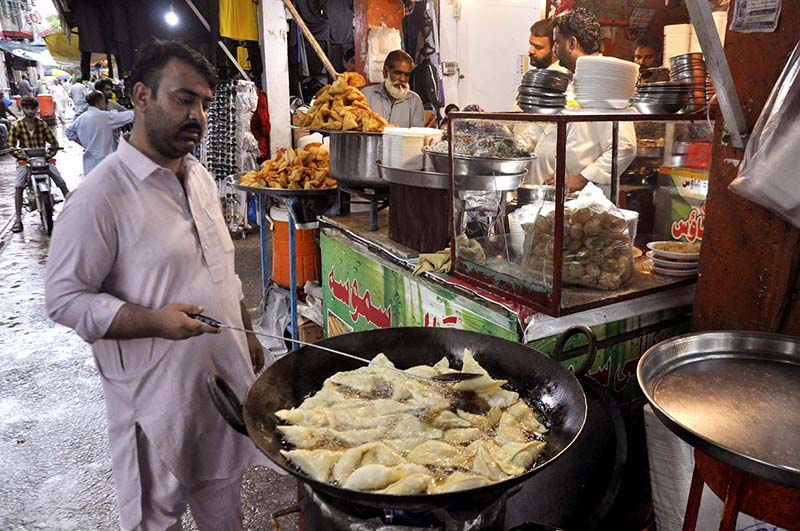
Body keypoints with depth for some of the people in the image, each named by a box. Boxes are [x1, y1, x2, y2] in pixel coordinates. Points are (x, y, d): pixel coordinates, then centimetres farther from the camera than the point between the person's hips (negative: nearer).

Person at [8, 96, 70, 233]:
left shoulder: (42, 124, 4)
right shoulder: (16, 126, -1)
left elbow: (54, 142, 3)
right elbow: (11, 146, -3)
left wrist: (50, 154, -14)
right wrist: (22, 156, -18)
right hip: (25, 160, -1)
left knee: (62, 183, -11)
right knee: (18, 186, -18)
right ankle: (18, 219, -16)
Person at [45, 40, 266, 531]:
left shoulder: (201, 178, 7)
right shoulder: (101, 194, -17)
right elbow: (65, 297, -15)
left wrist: (247, 334, 16)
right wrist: (154, 321, -27)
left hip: (226, 371, 7)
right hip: (157, 385, -6)